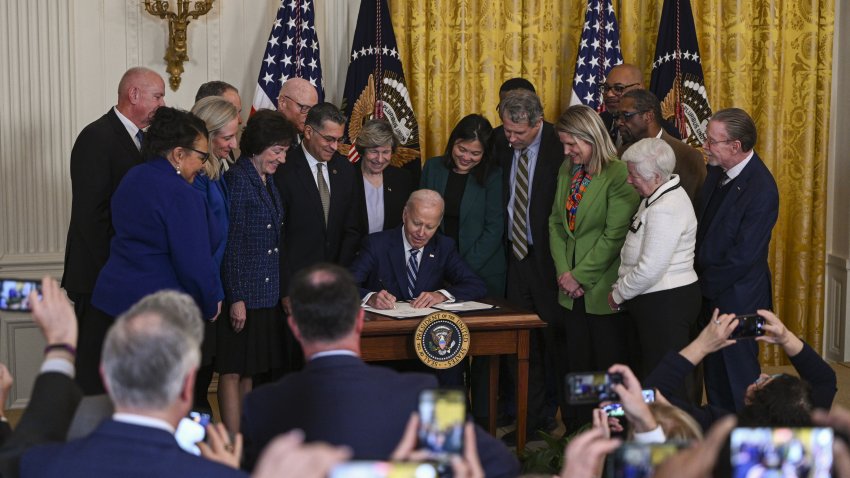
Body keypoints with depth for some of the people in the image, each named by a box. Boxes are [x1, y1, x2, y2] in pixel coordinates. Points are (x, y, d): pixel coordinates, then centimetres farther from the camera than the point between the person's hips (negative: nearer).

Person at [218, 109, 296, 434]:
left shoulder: (267, 180, 13)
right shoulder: (237, 179, -13)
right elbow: (230, 243, -16)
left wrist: (280, 291, 15)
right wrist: (235, 298, -17)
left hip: (267, 293, 9)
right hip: (243, 293, -8)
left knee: (250, 370, 13)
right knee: (232, 370, -2)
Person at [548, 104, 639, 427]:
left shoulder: (619, 175, -15)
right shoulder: (567, 171, 9)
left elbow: (614, 236, -17)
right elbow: (556, 222, 11)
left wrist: (580, 276, -13)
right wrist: (563, 271, -2)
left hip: (603, 290, -7)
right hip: (573, 291, 7)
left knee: (610, 367, 2)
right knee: (577, 364, 14)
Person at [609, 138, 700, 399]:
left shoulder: (665, 210, -22)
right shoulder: (660, 195, 11)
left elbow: (649, 270, -23)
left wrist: (617, 294, -9)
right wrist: (621, 290, 8)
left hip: (665, 303, -10)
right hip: (663, 301, 10)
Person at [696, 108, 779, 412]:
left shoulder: (761, 189, -22)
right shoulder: (717, 171, 2)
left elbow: (743, 256, -22)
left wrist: (705, 284, -11)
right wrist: (699, 278, 3)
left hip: (737, 299, -8)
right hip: (711, 294, 8)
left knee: (738, 377, 4)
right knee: (714, 374, 18)